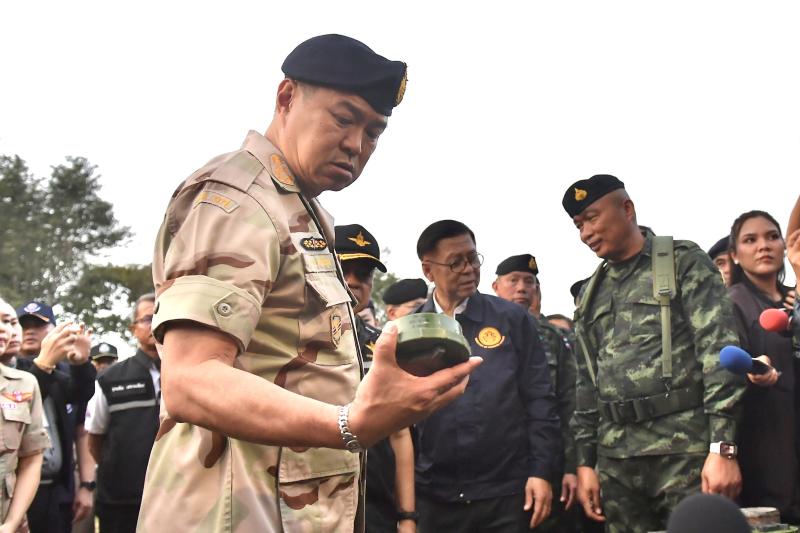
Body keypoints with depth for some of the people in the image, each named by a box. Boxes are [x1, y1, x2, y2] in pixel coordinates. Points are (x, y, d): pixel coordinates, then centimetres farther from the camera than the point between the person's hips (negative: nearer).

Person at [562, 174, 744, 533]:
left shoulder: (684, 262, 1)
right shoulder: (591, 294, 17)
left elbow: (719, 351, -8)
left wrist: (722, 447, -16)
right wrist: (585, 462, 11)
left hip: (685, 452, -5)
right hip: (615, 462, 5)